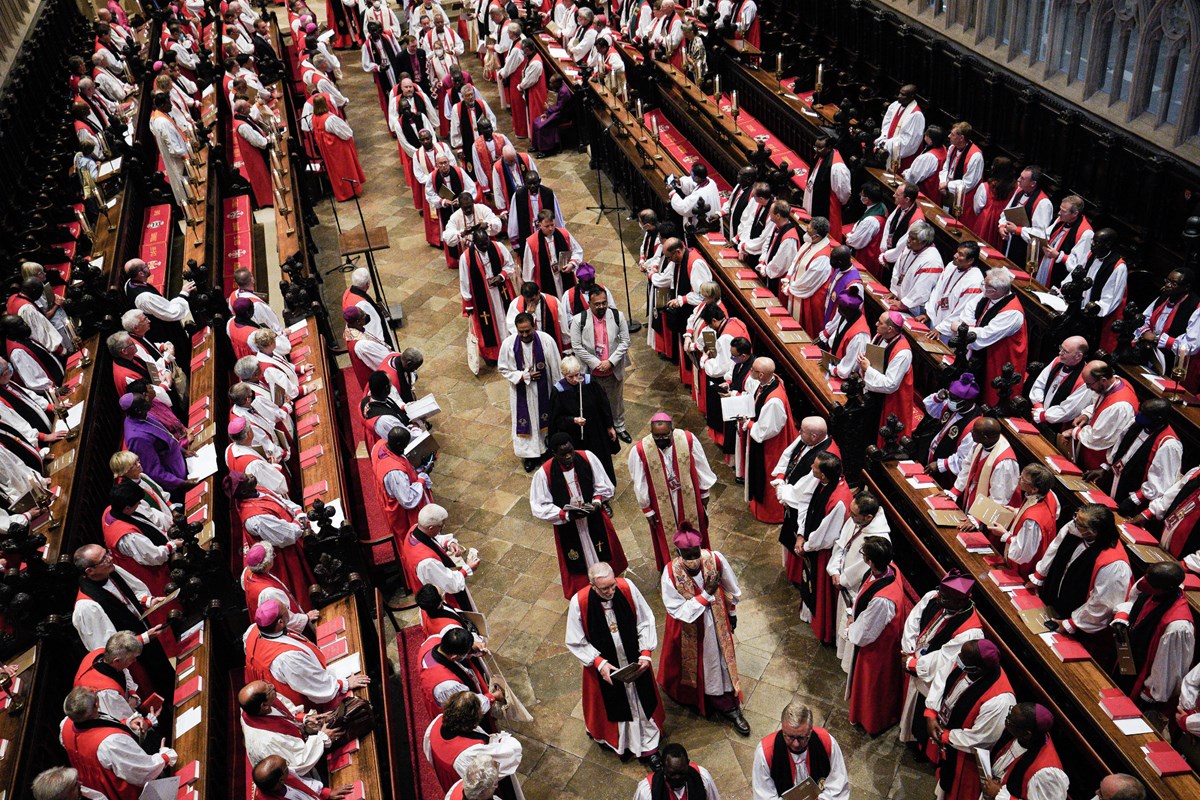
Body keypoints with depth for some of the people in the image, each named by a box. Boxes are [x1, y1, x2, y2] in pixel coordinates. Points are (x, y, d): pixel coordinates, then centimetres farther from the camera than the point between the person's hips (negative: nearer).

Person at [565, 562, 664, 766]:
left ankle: (648, 748, 37)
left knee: (642, 702, 17)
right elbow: (576, 642, -14)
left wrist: (646, 652, -15)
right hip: (604, 665, -1)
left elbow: (645, 621, -8)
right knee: (612, 703, 20)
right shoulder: (579, 602, -27)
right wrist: (599, 663, -21)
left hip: (635, 661, 2)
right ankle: (616, 740, 48)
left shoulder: (627, 588, -23)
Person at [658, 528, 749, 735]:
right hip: (689, 628, -1)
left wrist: (732, 613, 9)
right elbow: (676, 610, -25)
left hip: (716, 621, 1)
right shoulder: (671, 572, -31)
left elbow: (731, 588, -5)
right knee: (691, 662, 22)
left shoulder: (715, 559, -25)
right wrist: (705, 595, -32)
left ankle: (730, 708, 34)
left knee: (721, 660, 16)